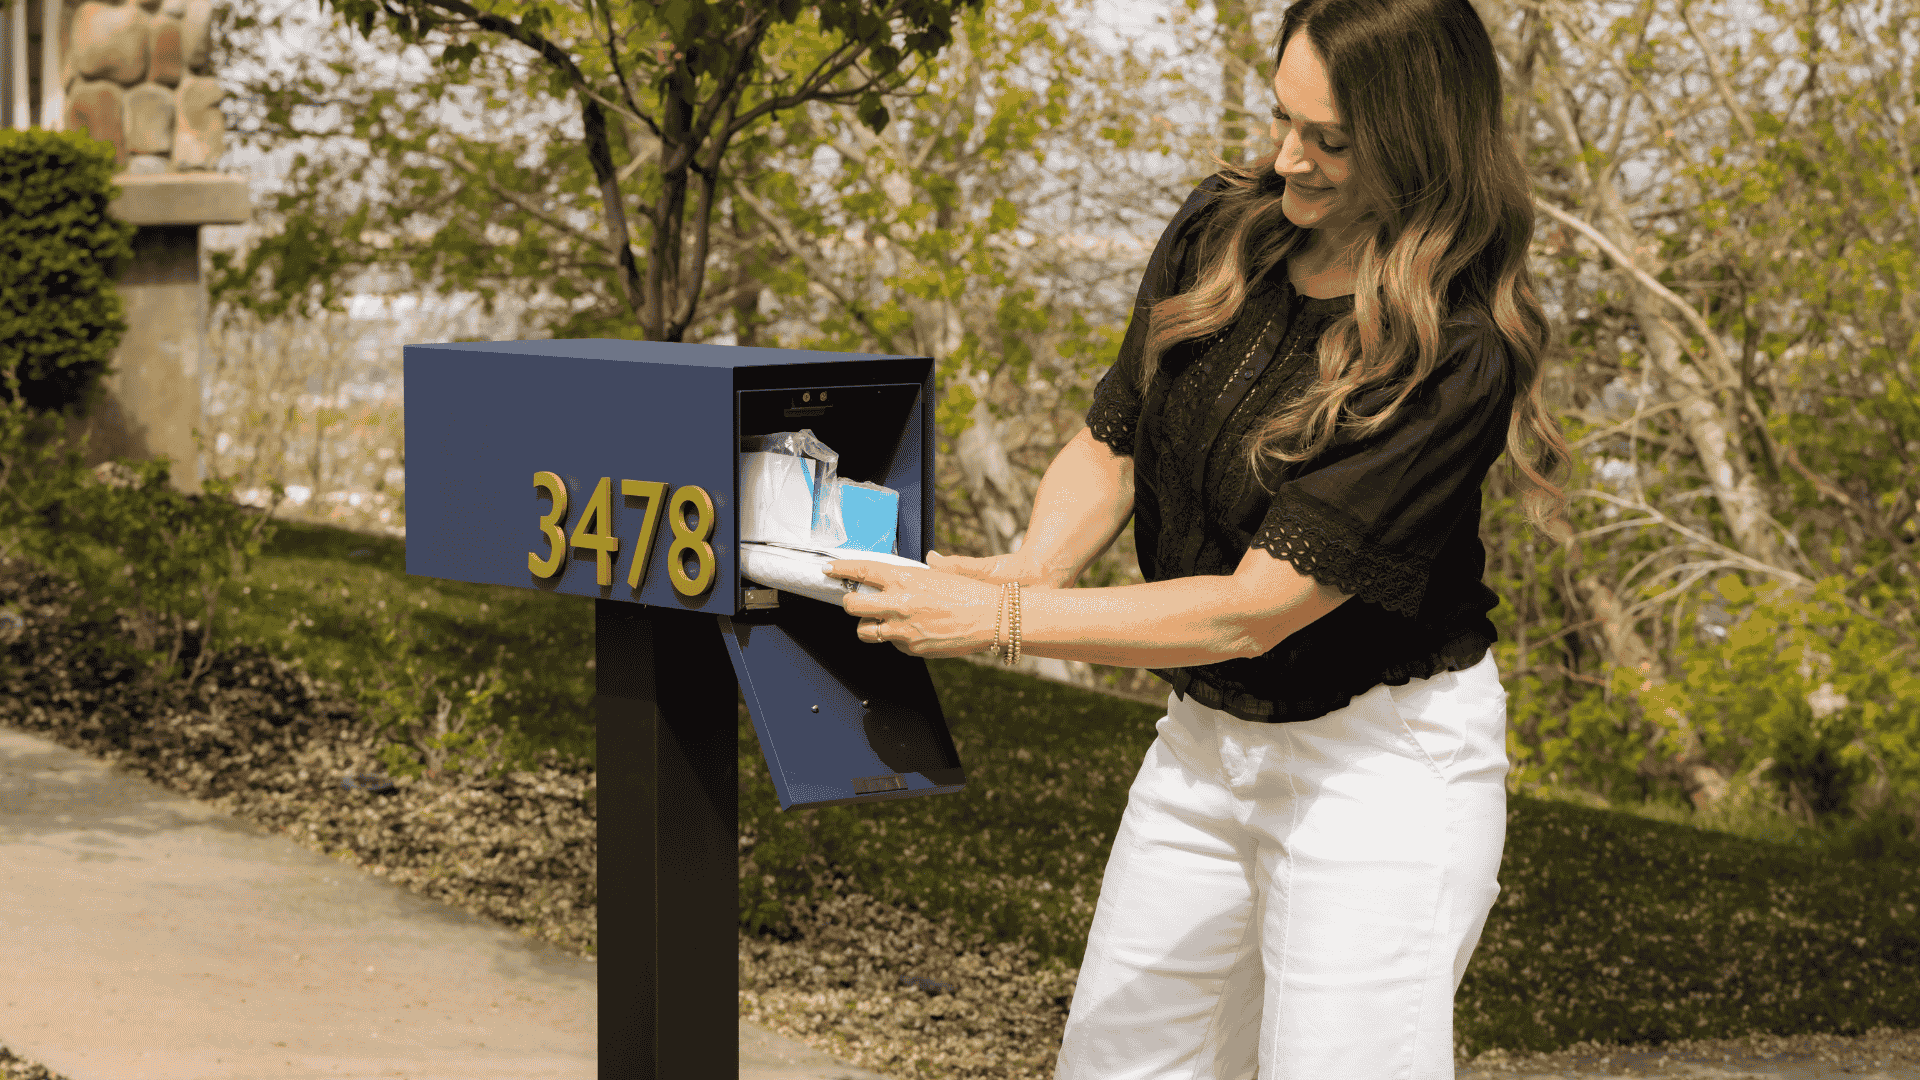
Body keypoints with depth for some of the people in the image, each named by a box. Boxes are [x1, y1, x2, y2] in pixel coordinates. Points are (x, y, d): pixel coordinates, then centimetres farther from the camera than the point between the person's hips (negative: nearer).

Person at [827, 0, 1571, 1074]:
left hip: (1385, 754, -7)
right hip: (1206, 734, 7)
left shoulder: (1454, 353, -25)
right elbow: (1113, 441, 6)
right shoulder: (1224, 230, -4)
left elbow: (1256, 608, -27)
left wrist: (1003, 621, -27)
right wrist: (1033, 566, -16)